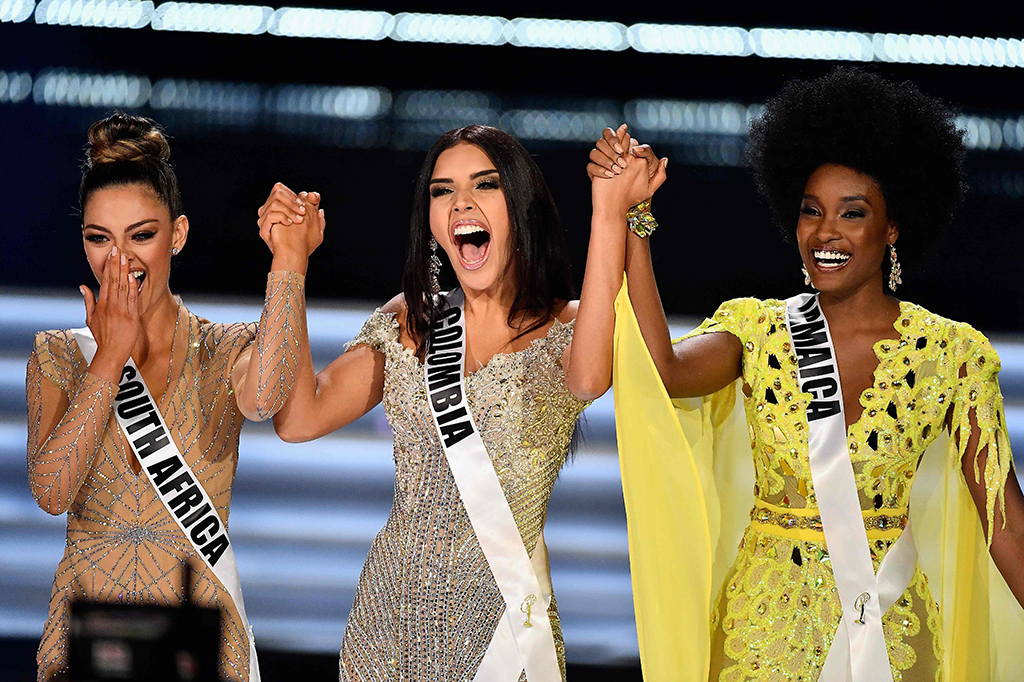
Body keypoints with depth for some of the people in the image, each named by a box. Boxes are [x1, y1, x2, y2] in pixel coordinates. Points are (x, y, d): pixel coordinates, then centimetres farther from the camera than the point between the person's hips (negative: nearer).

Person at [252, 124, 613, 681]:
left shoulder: (565, 328, -4)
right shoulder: (408, 323, 8)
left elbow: (590, 373, -29)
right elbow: (299, 418, -1)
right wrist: (290, 265, -3)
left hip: (501, 616, -3)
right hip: (391, 612, 4)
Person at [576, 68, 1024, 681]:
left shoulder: (952, 353, -2)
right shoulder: (757, 331, 0)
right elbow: (664, 371, -20)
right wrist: (630, 218, -21)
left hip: (894, 627, 0)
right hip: (767, 625, 1)